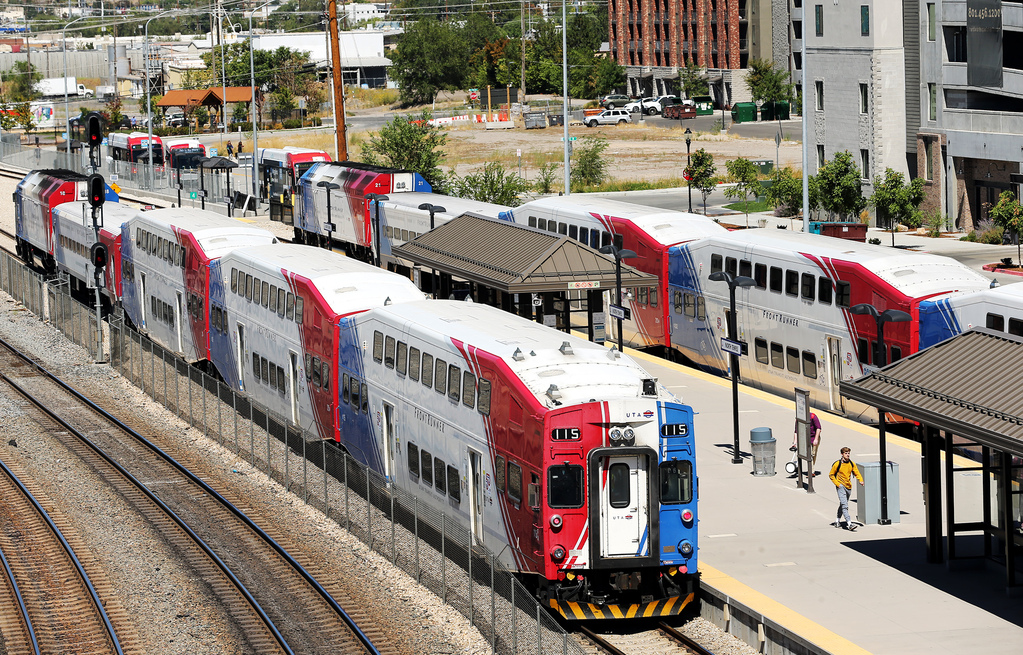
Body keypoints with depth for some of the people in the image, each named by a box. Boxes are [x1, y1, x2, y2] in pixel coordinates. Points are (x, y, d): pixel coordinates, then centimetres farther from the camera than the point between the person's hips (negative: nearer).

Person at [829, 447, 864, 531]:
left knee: (843, 505, 18)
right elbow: (831, 475, -1)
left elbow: (857, 473, 7)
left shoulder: (852, 464, 4)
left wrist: (861, 480, -13)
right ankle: (849, 524, -25)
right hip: (841, 486, -6)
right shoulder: (837, 464, -9)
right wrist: (837, 484, -11)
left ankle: (837, 522, 35)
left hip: (849, 487, 6)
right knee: (844, 505, -17)